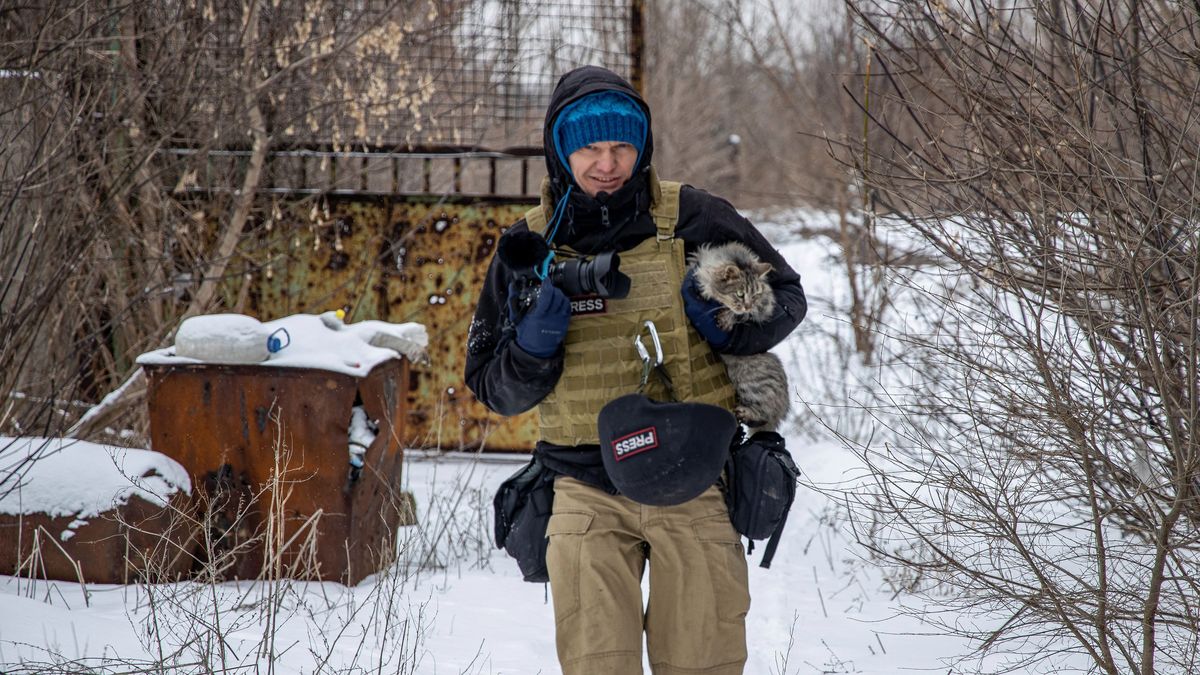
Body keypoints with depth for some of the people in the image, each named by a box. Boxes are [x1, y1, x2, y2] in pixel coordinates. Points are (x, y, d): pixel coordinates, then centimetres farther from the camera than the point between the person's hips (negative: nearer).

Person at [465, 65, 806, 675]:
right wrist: (534, 344, -14)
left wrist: (731, 324, -11)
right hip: (588, 492, 1)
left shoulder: (692, 221, -2)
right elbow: (494, 389, 9)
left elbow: (785, 296, 11)